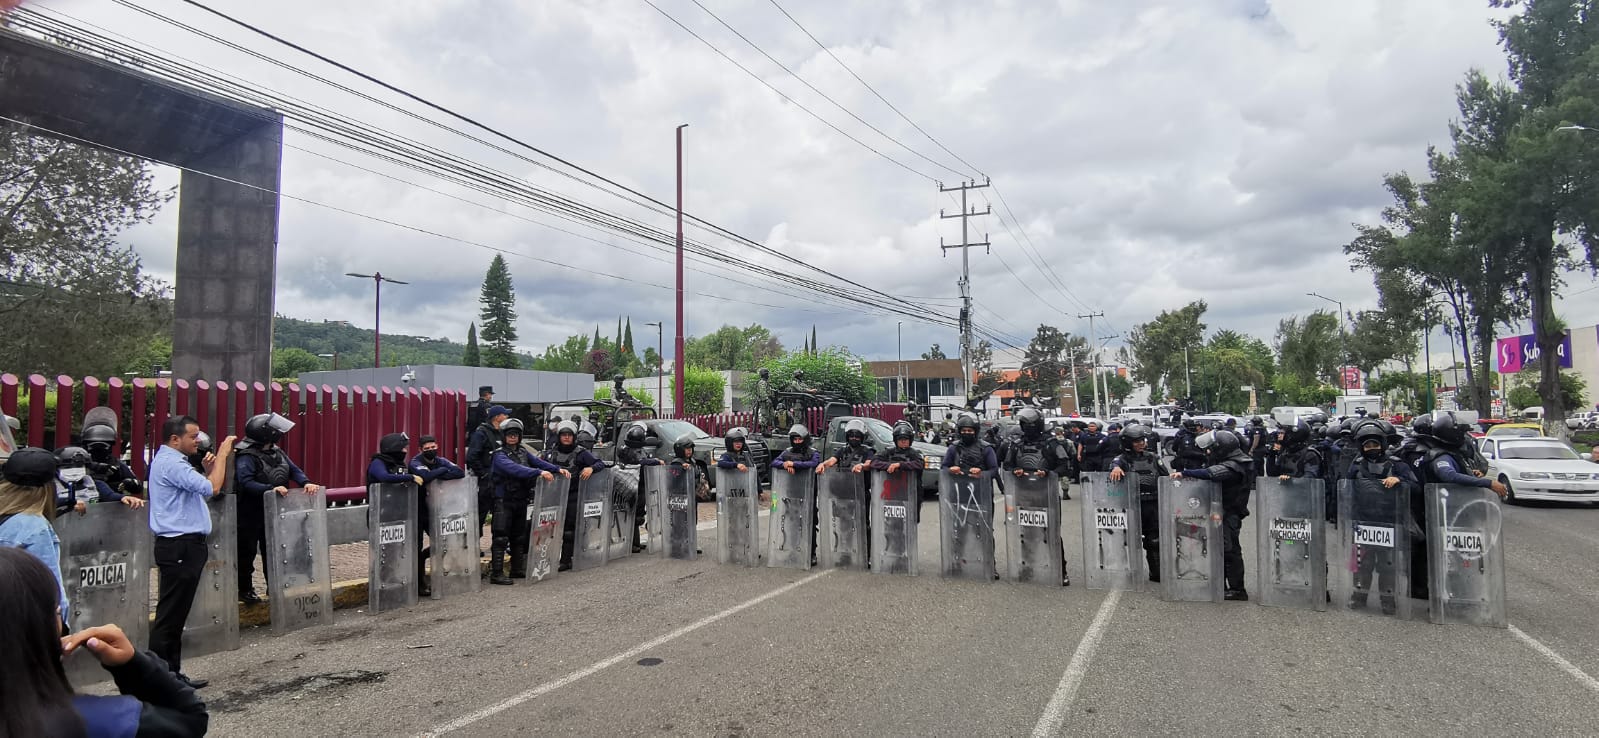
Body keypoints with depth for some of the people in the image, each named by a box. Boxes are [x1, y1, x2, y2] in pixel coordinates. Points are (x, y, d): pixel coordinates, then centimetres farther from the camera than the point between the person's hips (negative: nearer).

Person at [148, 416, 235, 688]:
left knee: (176, 615, 13)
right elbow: (211, 487, -23)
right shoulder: (170, 463, -16)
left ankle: (171, 673, 19)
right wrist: (222, 455, -11)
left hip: (185, 545, 11)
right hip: (179, 546, -11)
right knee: (170, 614, -5)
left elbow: (200, 487, 19)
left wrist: (220, 458, 11)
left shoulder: (172, 461, 17)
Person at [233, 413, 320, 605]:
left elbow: (293, 470, 1)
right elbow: (245, 483, -30)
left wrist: (306, 482, -18)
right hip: (250, 515, -7)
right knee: (247, 552, 6)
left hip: (272, 512, 7)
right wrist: (270, 489, -41)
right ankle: (245, 590, 19)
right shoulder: (246, 457, -19)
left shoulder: (277, 453, 5)